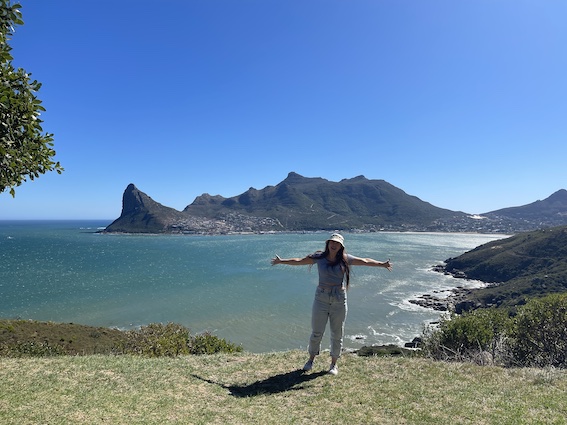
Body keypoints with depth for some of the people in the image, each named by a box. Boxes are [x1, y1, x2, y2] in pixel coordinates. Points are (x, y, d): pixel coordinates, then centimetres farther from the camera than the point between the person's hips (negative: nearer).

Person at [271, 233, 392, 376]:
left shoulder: (345, 259, -1)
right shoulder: (319, 257, -2)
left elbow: (365, 261, 6)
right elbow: (299, 261, -2)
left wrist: (382, 264, 3)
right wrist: (281, 261, -9)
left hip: (339, 301, 1)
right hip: (321, 299, 0)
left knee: (337, 334, 11)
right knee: (316, 332, 8)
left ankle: (334, 364, 31)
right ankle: (311, 360, 32)